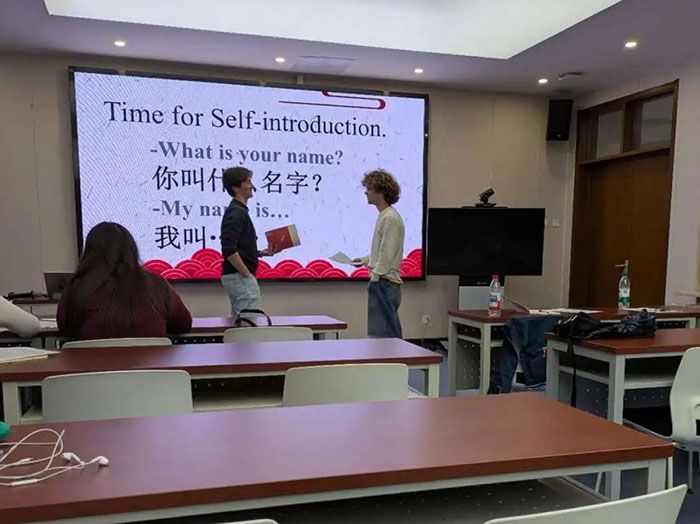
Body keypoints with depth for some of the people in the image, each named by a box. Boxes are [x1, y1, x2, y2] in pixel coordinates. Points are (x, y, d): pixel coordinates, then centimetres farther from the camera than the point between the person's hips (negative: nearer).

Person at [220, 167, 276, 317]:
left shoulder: (239, 211, 16)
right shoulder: (236, 213, -15)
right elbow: (228, 250, -25)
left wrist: (262, 253, 13)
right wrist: (247, 274, -19)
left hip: (237, 276, 10)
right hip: (240, 276, -10)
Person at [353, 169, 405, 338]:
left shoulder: (390, 218, -15)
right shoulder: (384, 215, 15)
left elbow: (388, 254, -18)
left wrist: (374, 280, -17)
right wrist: (366, 260, 18)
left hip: (384, 284, -10)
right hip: (382, 283, 10)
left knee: (382, 335, -5)